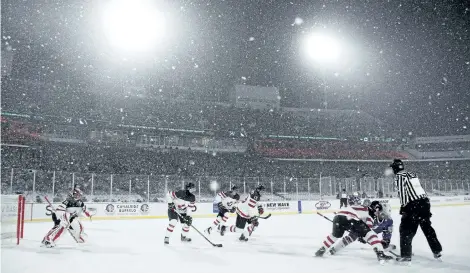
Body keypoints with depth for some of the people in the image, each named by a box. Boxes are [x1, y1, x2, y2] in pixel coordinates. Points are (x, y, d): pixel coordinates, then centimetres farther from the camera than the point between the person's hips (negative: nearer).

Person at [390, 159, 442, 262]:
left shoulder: (399, 176, -4)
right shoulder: (412, 174, 20)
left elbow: (402, 191, -14)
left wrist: (403, 206, -13)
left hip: (414, 205, -8)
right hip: (425, 202, 8)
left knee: (406, 229, -1)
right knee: (427, 227, 20)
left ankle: (405, 255, -5)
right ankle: (437, 251, 26)